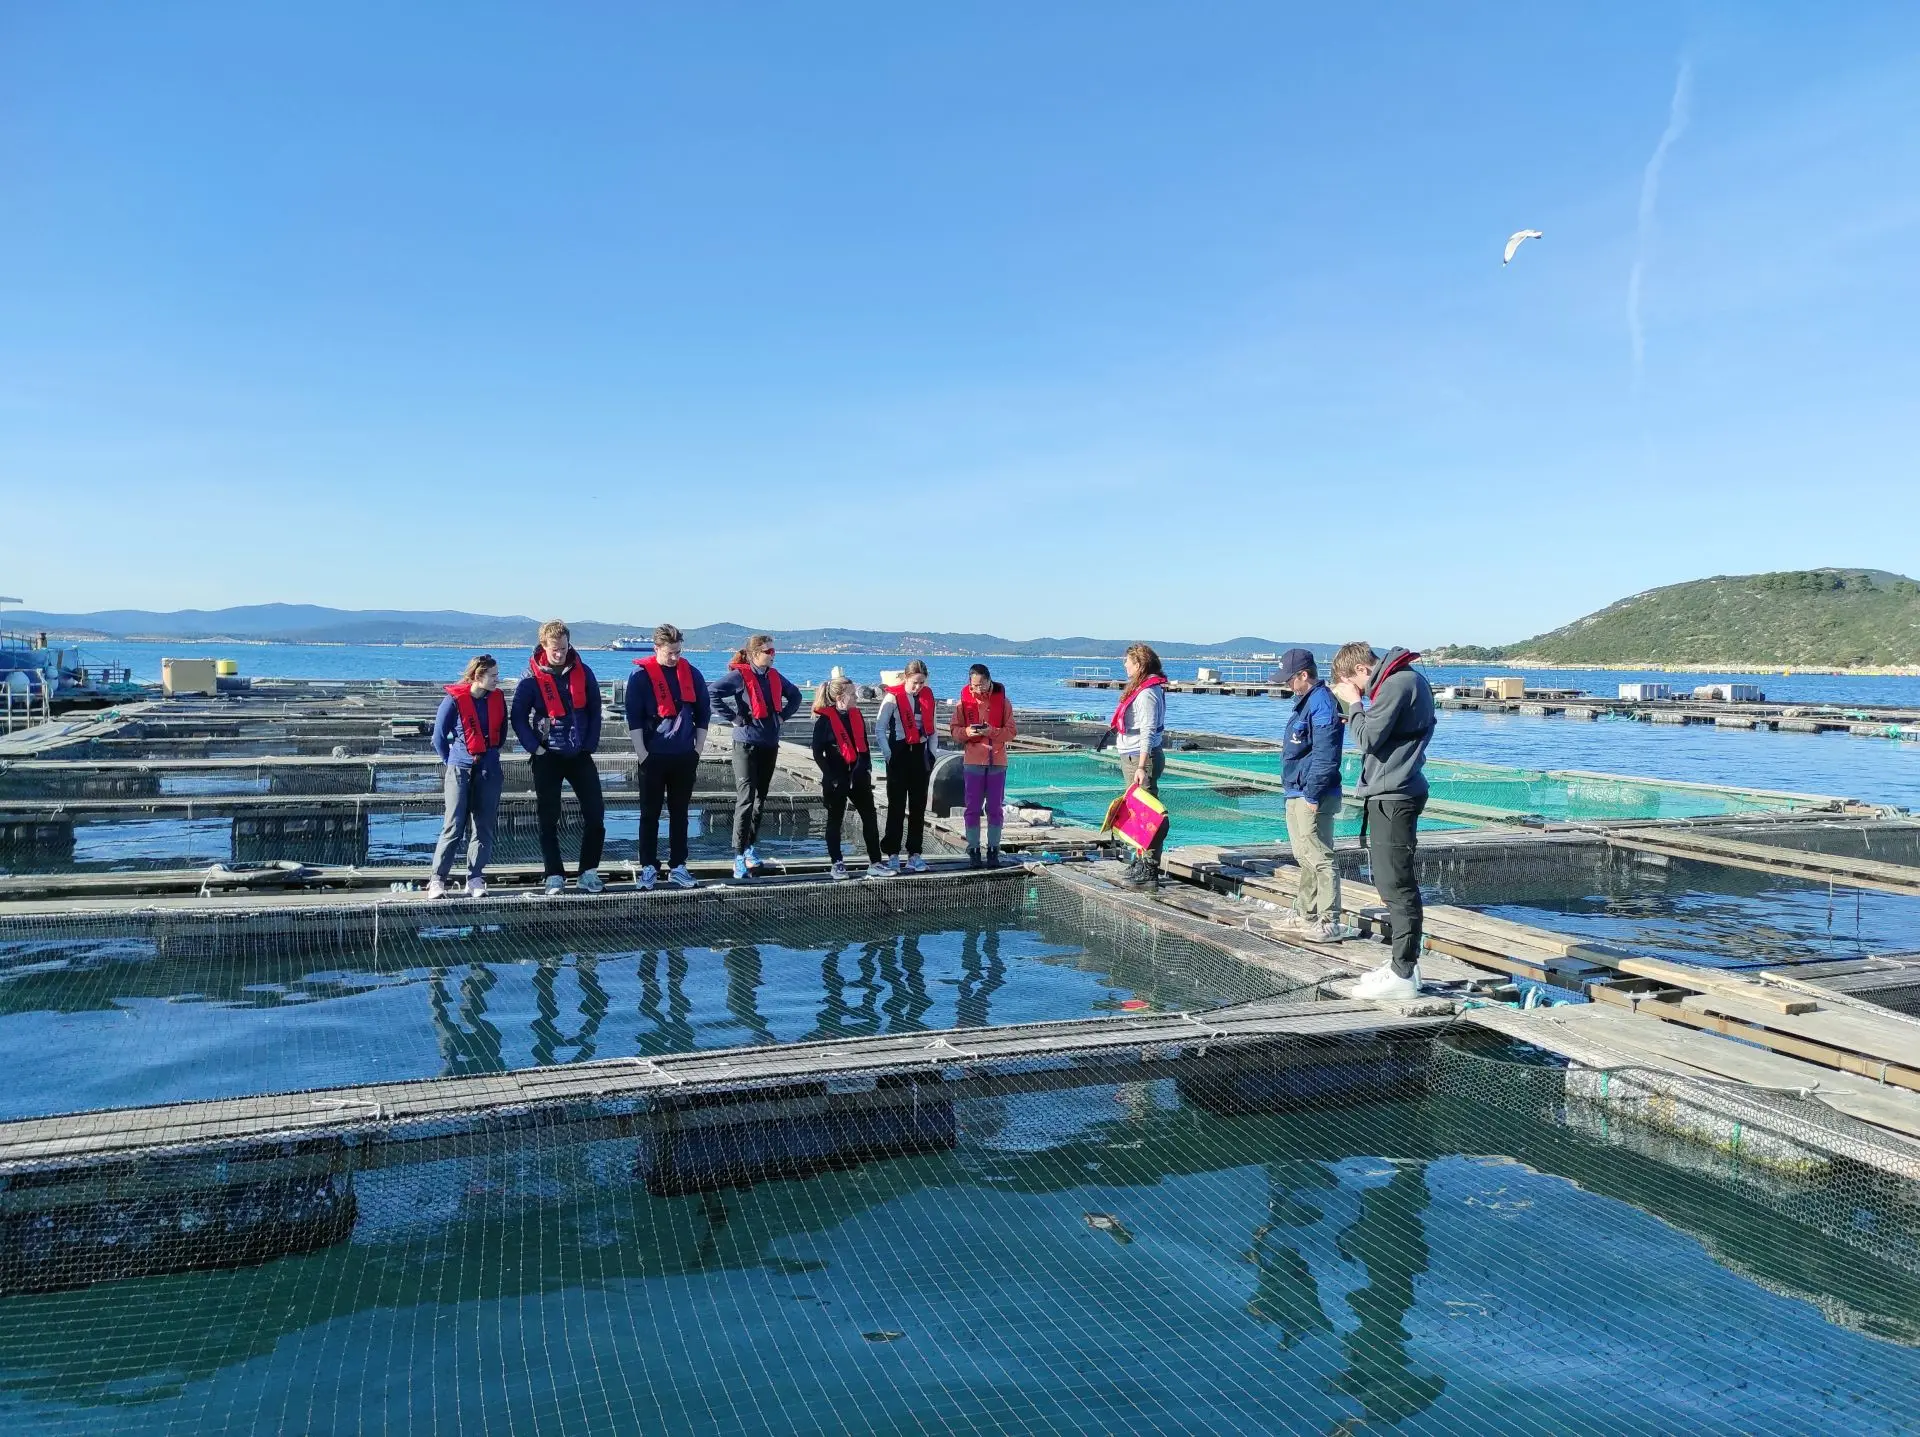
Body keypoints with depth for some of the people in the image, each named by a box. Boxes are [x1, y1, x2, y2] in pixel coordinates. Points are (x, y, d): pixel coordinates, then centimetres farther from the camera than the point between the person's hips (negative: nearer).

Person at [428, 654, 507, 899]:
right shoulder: (454, 700, -10)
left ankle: (475, 879, 11)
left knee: (484, 827, 4)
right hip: (460, 771, -4)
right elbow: (439, 736, 1)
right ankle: (437, 879, 4)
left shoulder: (497, 698, 2)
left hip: (489, 771, 4)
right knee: (454, 827, -5)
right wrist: (452, 762, 8)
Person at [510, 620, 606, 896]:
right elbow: (518, 717, -2)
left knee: (595, 814, -2)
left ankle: (589, 872, 10)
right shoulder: (532, 677, -6)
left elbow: (594, 710, 8)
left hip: (580, 755, 2)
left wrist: (590, 744, 2)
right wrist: (535, 747, -9)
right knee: (548, 820, 2)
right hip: (548, 757, -2)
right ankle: (554, 876, 9)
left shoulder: (582, 672, 1)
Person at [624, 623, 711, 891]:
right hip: (653, 757, -3)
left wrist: (698, 751, 5)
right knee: (650, 814, 3)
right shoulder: (640, 675, -5)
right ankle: (648, 867, 9)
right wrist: (643, 754, -10)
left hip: (685, 757, 3)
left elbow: (703, 715, 9)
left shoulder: (692, 674, 4)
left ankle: (678, 867, 13)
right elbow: (634, 718, -6)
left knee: (680, 814, 7)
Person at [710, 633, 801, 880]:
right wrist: (734, 717, -18)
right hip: (747, 743, -7)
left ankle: (750, 846, 24)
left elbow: (795, 695, 26)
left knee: (760, 799, 12)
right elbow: (715, 694, -24)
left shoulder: (774, 676, 9)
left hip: (770, 744, 7)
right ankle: (739, 856, -10)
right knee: (746, 799, -12)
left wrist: (783, 716, 12)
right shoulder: (740, 675, -10)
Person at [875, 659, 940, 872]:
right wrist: (887, 755, -12)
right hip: (900, 753, -5)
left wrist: (933, 752, 5)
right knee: (897, 806, -1)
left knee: (918, 806, 6)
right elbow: (879, 728, -7)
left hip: (920, 753, 5)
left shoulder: (927, 696, 6)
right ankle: (892, 855, 4)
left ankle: (914, 854, 13)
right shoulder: (893, 697, -10)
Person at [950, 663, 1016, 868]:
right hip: (973, 761, 0)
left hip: (997, 762, 0)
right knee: (973, 808, 3)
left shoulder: (1002, 700, -1)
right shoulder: (964, 701, 0)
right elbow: (954, 731, 2)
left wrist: (992, 731, -19)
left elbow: (1010, 732, -2)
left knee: (995, 808, 5)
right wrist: (967, 732, -19)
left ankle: (993, 850, 13)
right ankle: (973, 850, 11)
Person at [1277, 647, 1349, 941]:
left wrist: (1312, 795, -21)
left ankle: (1329, 923, -4)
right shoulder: (1304, 702, 16)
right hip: (1296, 794, 11)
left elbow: (1325, 756, -22)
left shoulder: (1322, 704, -17)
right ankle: (1305, 916, 28)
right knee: (1304, 858, 18)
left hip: (1312, 796, -11)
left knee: (1320, 859, -8)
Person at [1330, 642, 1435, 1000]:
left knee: (1397, 887, -8)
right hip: (1389, 795, 11)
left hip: (1392, 798, -11)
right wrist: (1358, 713, 5)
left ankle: (1403, 976, -4)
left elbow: (1368, 739, -17)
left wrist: (1354, 703, -5)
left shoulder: (1397, 683, -16)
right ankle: (1403, 963, 25)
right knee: (1392, 884, 16)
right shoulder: (1406, 678, 16)